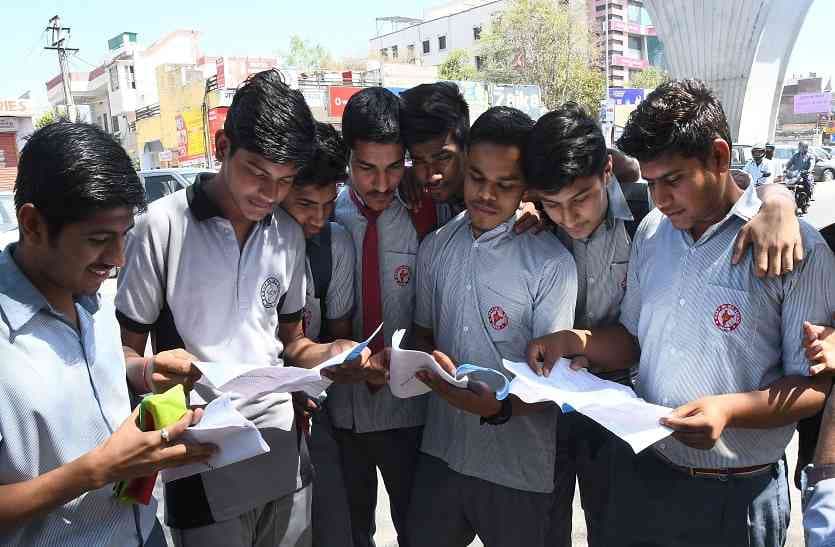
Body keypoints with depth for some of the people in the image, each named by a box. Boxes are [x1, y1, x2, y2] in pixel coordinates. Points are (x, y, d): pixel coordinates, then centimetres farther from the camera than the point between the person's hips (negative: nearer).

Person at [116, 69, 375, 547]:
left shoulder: (289, 234, 4)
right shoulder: (164, 226, -11)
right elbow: (125, 349, -5)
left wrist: (329, 353, -9)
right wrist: (149, 371, -27)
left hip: (285, 454, 5)